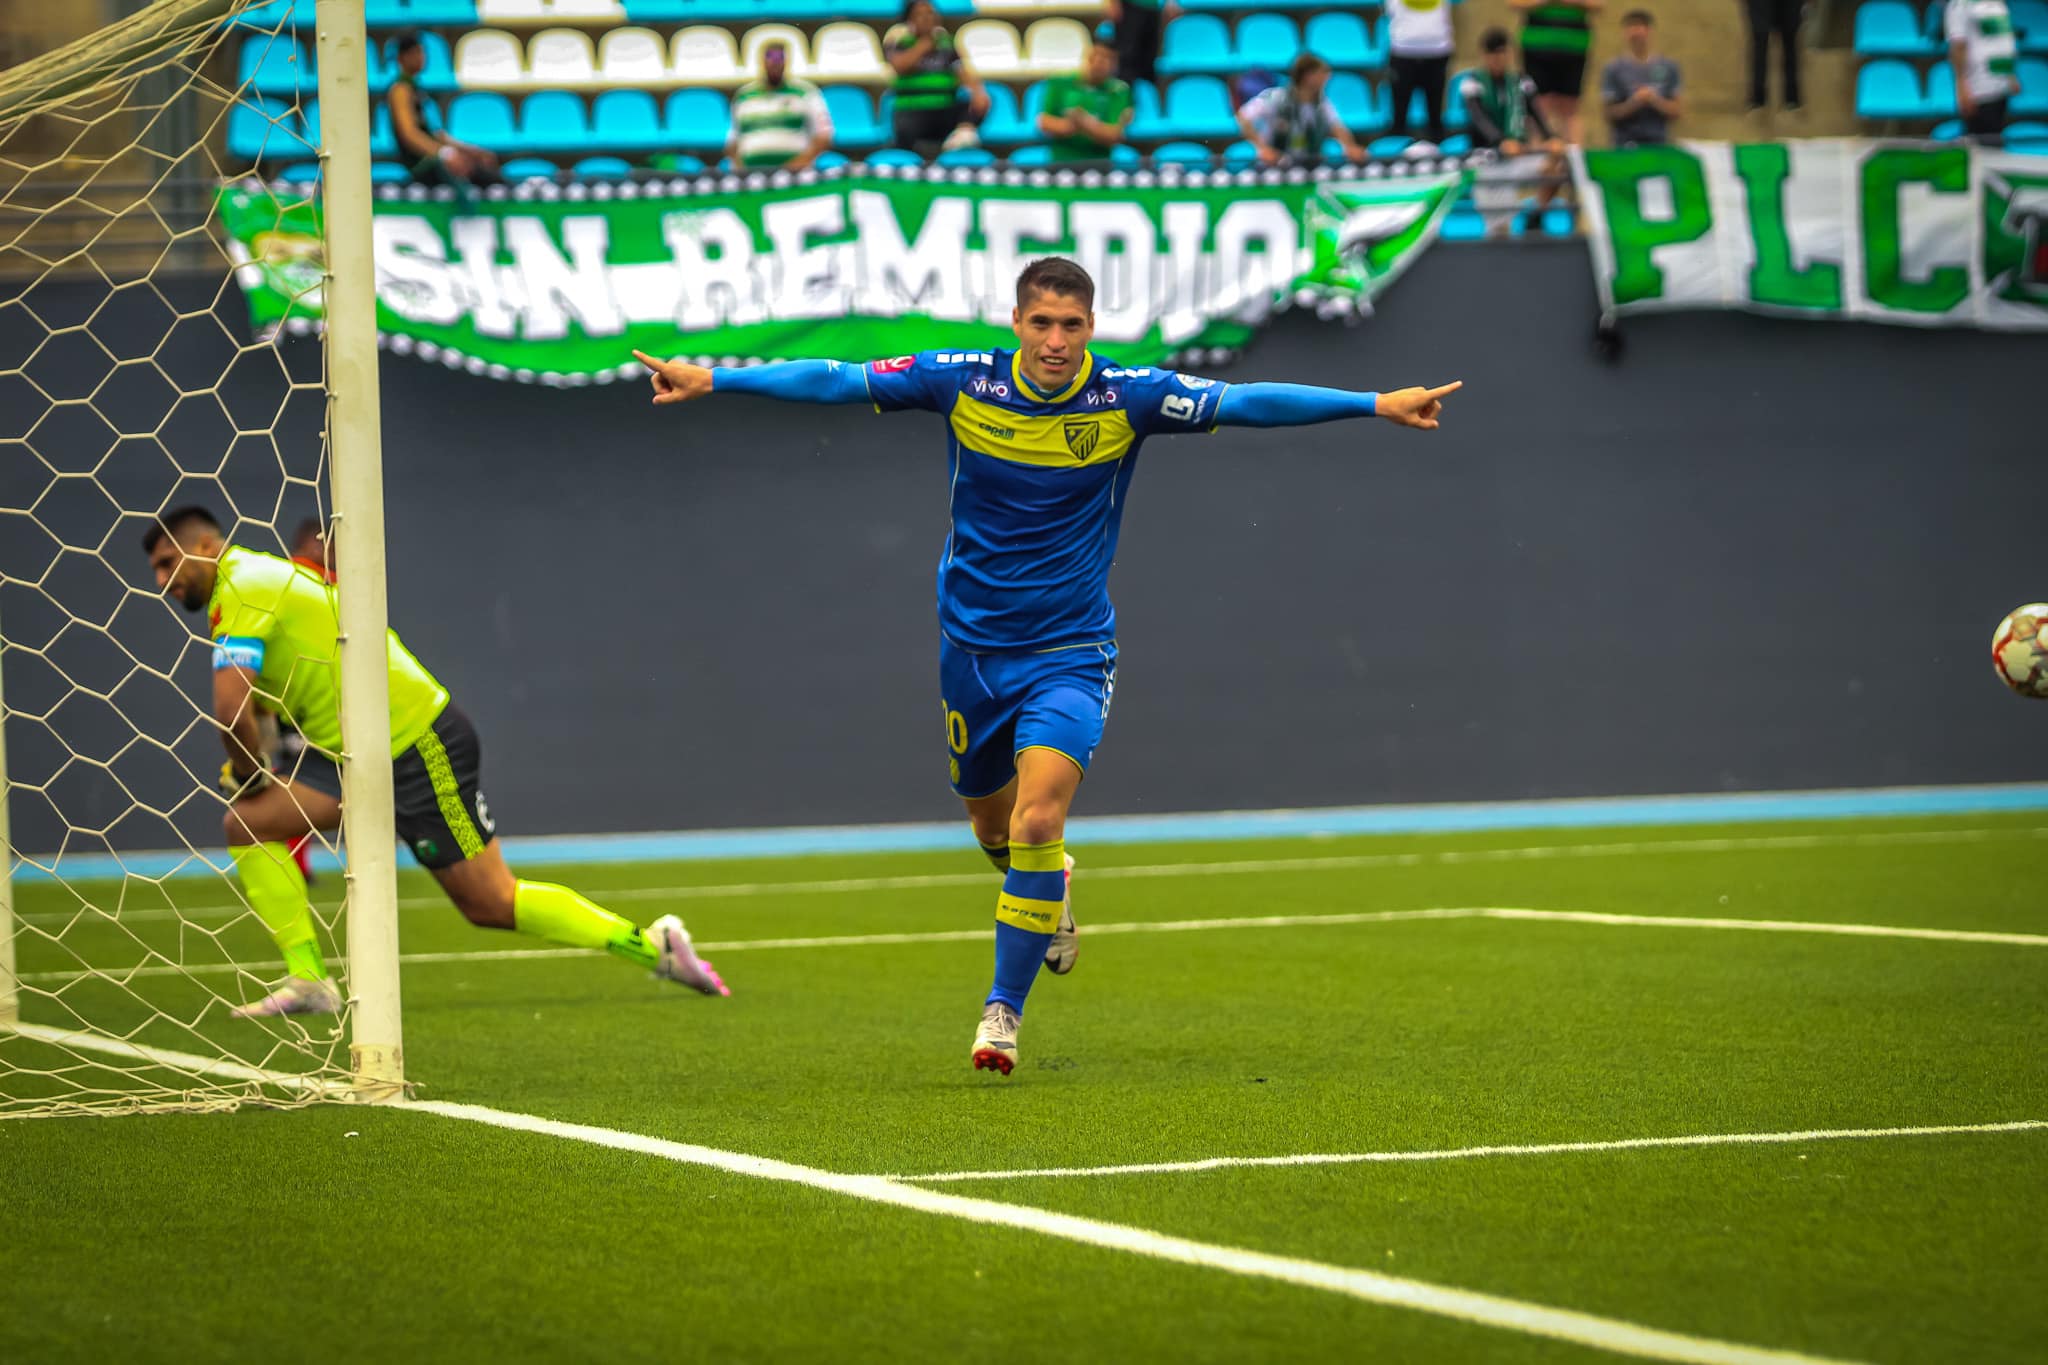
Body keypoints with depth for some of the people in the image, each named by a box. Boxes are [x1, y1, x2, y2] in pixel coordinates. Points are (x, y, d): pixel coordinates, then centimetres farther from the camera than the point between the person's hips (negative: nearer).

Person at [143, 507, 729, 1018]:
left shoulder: (239, 592, -15)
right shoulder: (262, 577, 15)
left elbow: (231, 710, -26)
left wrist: (247, 771, -6)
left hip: (416, 745, -10)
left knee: (492, 903, -4)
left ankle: (651, 942, 5)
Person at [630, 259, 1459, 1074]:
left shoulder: (1126, 398, -11)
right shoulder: (962, 384, -8)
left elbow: (1243, 403, -13)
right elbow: (837, 382, -6)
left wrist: (1376, 405, -20)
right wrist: (712, 380, -10)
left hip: (1070, 651, -3)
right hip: (973, 643, 3)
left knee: (1039, 819, -21)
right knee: (993, 824, 17)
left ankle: (1003, 1009, -9)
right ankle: (1051, 891, 53)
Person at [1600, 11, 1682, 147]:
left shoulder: (1668, 67, 5)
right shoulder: (1614, 69, -1)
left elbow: (1675, 111, 5)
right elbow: (1610, 114, -2)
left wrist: (1655, 100, -13)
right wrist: (1634, 102, -18)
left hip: (1659, 145, 2)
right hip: (1626, 146, -2)